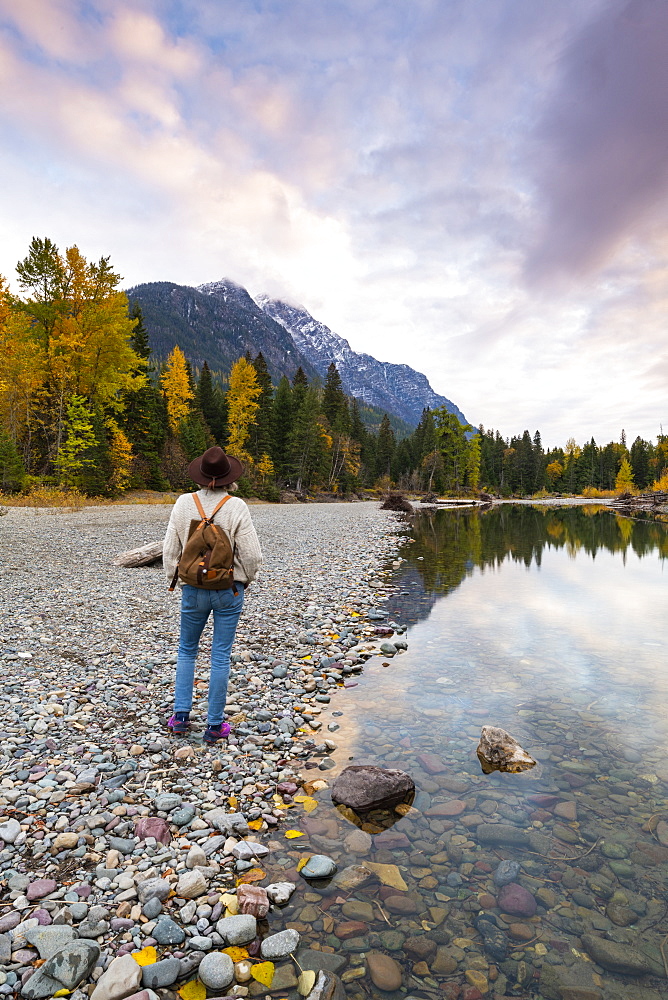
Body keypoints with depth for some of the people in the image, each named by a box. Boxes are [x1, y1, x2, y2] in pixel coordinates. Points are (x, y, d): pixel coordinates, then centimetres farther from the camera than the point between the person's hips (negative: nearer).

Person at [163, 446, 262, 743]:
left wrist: (173, 579, 16)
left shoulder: (184, 503, -5)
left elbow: (170, 549, 1)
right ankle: (215, 725, 17)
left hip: (193, 589, 2)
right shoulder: (236, 506, -13)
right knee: (221, 656, 8)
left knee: (187, 650, 21)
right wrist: (246, 580, 7)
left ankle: (181, 715, 22)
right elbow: (251, 554, -12)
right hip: (228, 590, -2)